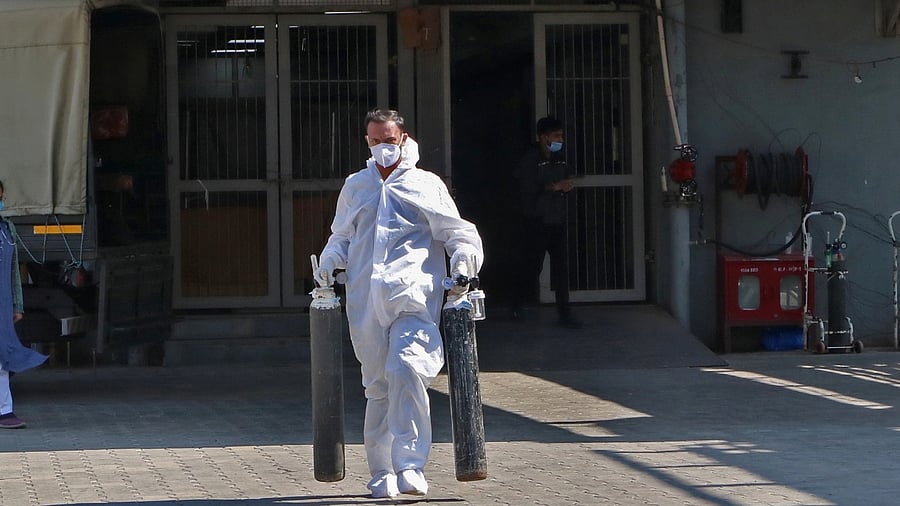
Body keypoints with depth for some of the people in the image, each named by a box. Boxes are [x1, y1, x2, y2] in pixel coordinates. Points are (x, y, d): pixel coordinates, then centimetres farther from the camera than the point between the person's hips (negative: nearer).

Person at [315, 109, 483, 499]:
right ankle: (382, 472, 19)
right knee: (377, 386, 8)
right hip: (365, 302, 4)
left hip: (413, 297, -4)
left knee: (405, 369, -23)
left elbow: (458, 233, 11)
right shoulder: (355, 186, 21)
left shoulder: (426, 185, 10)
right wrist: (328, 263, 7)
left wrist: (463, 262, -9)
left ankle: (410, 466, -25)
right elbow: (341, 237, 27)